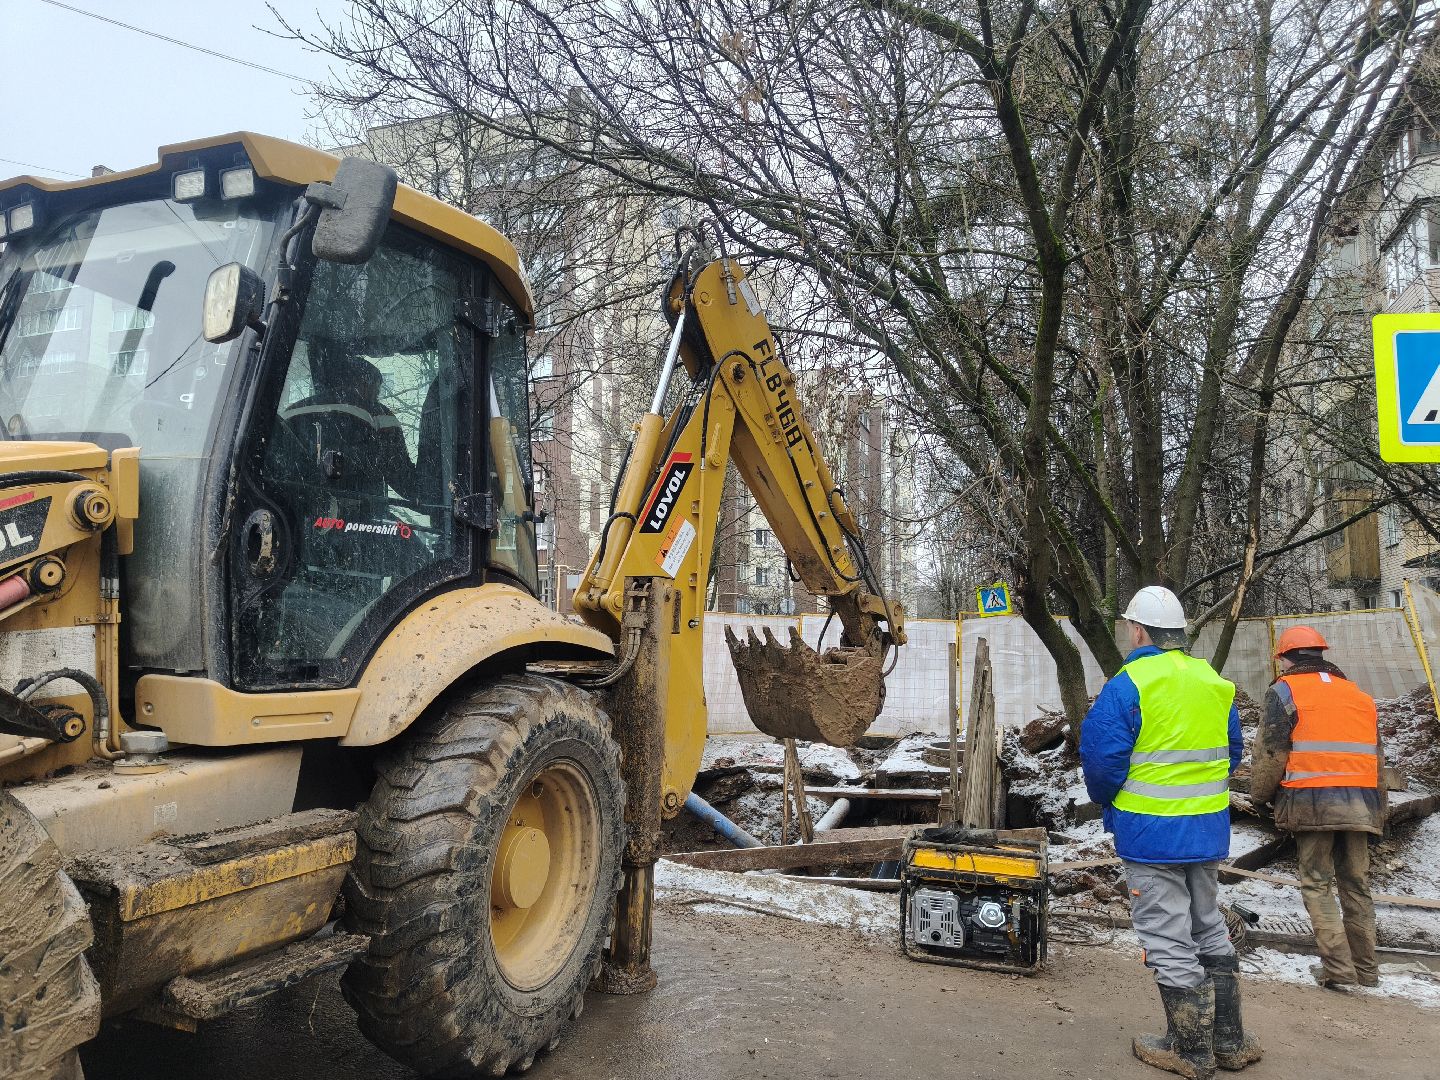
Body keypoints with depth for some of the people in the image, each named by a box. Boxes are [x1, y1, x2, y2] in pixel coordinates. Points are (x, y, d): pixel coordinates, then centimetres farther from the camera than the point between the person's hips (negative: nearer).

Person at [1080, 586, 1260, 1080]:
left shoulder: (1127, 685, -16)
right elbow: (1232, 752, 14)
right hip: (1208, 830, 7)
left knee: (1168, 939, 4)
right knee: (1209, 929, 20)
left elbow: (1102, 759, -17)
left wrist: (1106, 800, 4)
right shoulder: (1214, 682, 6)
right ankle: (1229, 1039, 29)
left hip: (1151, 832, -7)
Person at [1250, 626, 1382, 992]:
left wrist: (1260, 794, 8)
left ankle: (1338, 967, -4)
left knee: (1316, 883, 2)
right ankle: (1365, 968, 20)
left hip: (1312, 801, -5)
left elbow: (1271, 751, -6)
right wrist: (1377, 808, 26)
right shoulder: (1359, 695, 18)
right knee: (1356, 884, 13)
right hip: (1360, 804, 5)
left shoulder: (1285, 690, -1)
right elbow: (1376, 755, 20)